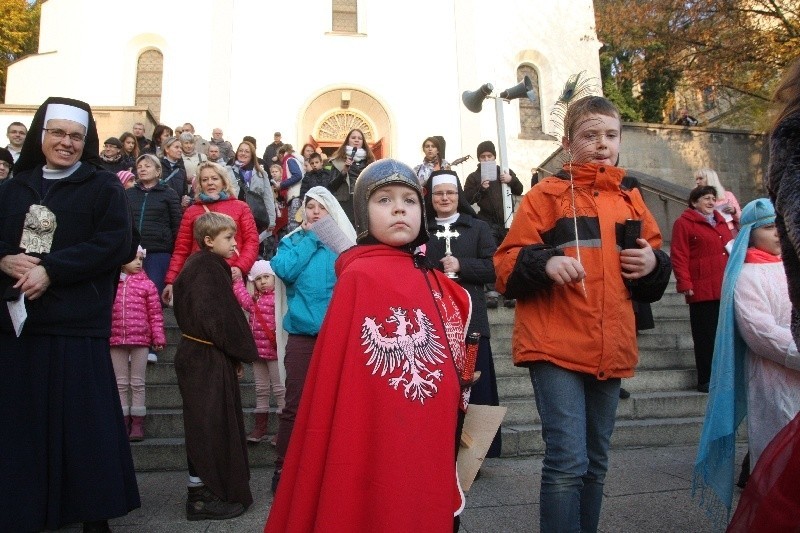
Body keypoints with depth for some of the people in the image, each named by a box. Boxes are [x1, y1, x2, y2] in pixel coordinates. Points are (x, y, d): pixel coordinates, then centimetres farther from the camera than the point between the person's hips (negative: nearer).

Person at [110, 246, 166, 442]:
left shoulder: (146, 284, 0)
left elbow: (155, 314, -1)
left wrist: (158, 338, -5)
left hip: (140, 339, -2)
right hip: (116, 339, 2)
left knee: (137, 383, 6)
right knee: (121, 383, 10)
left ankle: (137, 422, 13)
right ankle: (123, 420, 19)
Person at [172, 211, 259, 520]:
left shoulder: (208, 267, 14)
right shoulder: (208, 269, -16)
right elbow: (215, 318, -22)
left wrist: (235, 354, 11)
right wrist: (238, 353, -12)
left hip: (205, 356, 10)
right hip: (207, 359, -10)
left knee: (212, 424, 16)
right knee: (209, 424, -2)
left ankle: (204, 491, 28)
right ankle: (202, 497, 8)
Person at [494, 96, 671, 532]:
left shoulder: (631, 200, 14)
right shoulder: (546, 195, -1)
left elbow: (649, 286, 21)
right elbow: (506, 267, -6)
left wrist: (653, 264, -1)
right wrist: (544, 263, -25)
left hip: (611, 350, 6)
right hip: (556, 348, -5)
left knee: (595, 463, 15)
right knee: (567, 462, -10)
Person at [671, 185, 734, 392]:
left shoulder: (721, 222, 20)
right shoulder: (684, 223, -4)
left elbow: (731, 250, 27)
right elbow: (678, 256, -11)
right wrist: (684, 283, -18)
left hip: (726, 290, 7)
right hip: (702, 291, -7)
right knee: (705, 337, -1)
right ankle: (705, 381, 8)